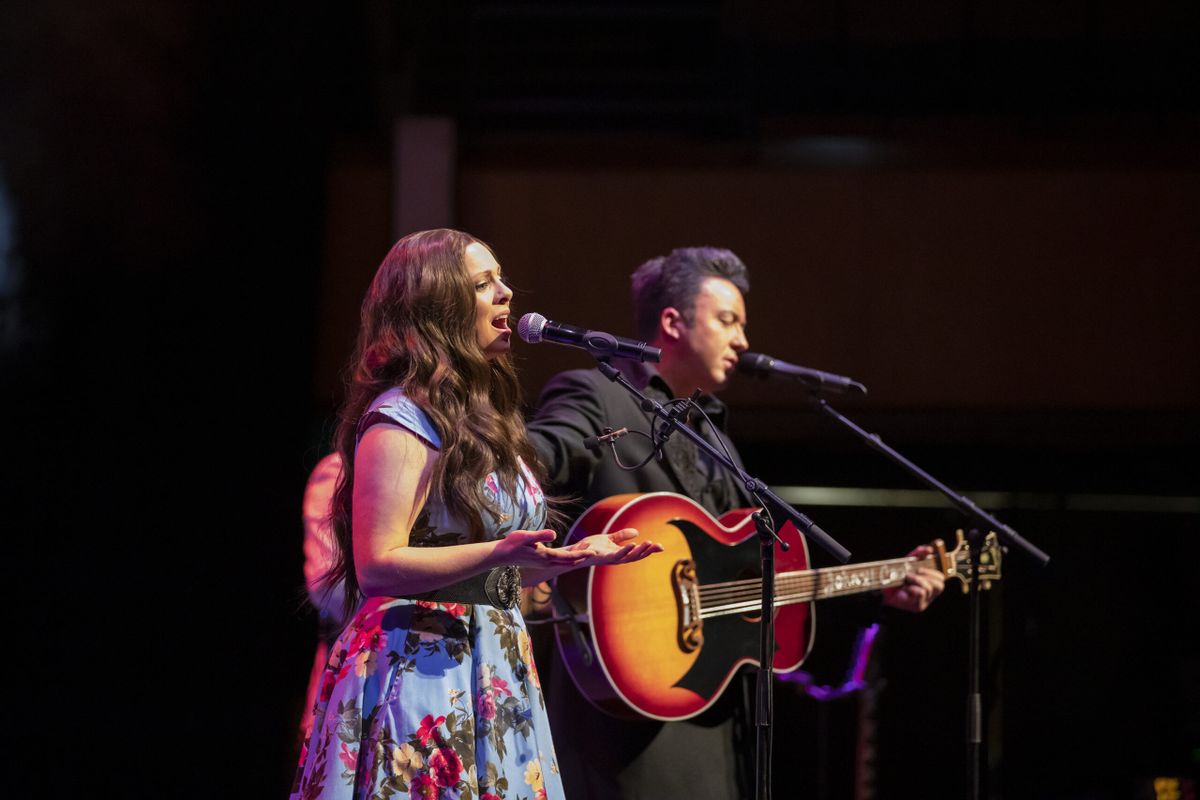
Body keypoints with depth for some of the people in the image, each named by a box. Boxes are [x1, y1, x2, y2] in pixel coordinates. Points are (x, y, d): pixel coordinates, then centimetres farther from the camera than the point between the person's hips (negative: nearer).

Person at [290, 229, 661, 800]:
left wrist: (576, 554, 12)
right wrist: (499, 554, -28)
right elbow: (378, 567, -19)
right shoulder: (402, 420, -10)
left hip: (491, 676, 9)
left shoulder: (478, 418, 18)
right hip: (422, 670, -9)